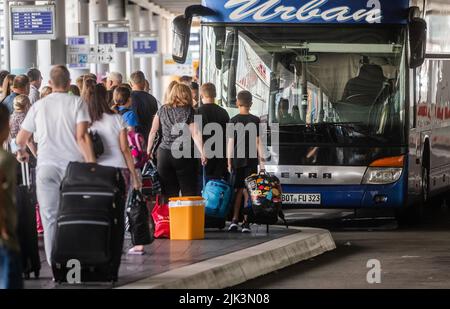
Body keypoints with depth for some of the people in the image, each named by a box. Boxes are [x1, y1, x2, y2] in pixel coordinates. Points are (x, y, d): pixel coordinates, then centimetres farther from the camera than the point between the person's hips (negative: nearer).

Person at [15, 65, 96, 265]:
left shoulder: (39, 106, 9)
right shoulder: (77, 103, 1)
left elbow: (20, 139, 16)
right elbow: (82, 136, -10)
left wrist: (21, 152, 38)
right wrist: (92, 165, -10)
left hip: (47, 165, 1)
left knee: (50, 217, 3)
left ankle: (55, 263, -3)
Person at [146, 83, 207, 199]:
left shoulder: (162, 110, 7)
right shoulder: (189, 111, -4)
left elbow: (153, 132, 8)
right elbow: (195, 134, -12)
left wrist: (149, 150, 17)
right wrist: (202, 153, -13)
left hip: (164, 154, 3)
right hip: (184, 155, -3)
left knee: (170, 195, 6)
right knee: (189, 193, 0)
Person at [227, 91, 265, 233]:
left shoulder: (233, 120, -1)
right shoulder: (255, 120, -2)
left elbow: (231, 142, -2)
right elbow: (257, 142, -3)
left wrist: (229, 161, 2)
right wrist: (261, 161, 1)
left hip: (237, 160, 1)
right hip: (251, 160, -1)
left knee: (238, 190, 8)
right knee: (247, 190, 1)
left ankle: (235, 220, -4)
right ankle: (246, 222, -4)